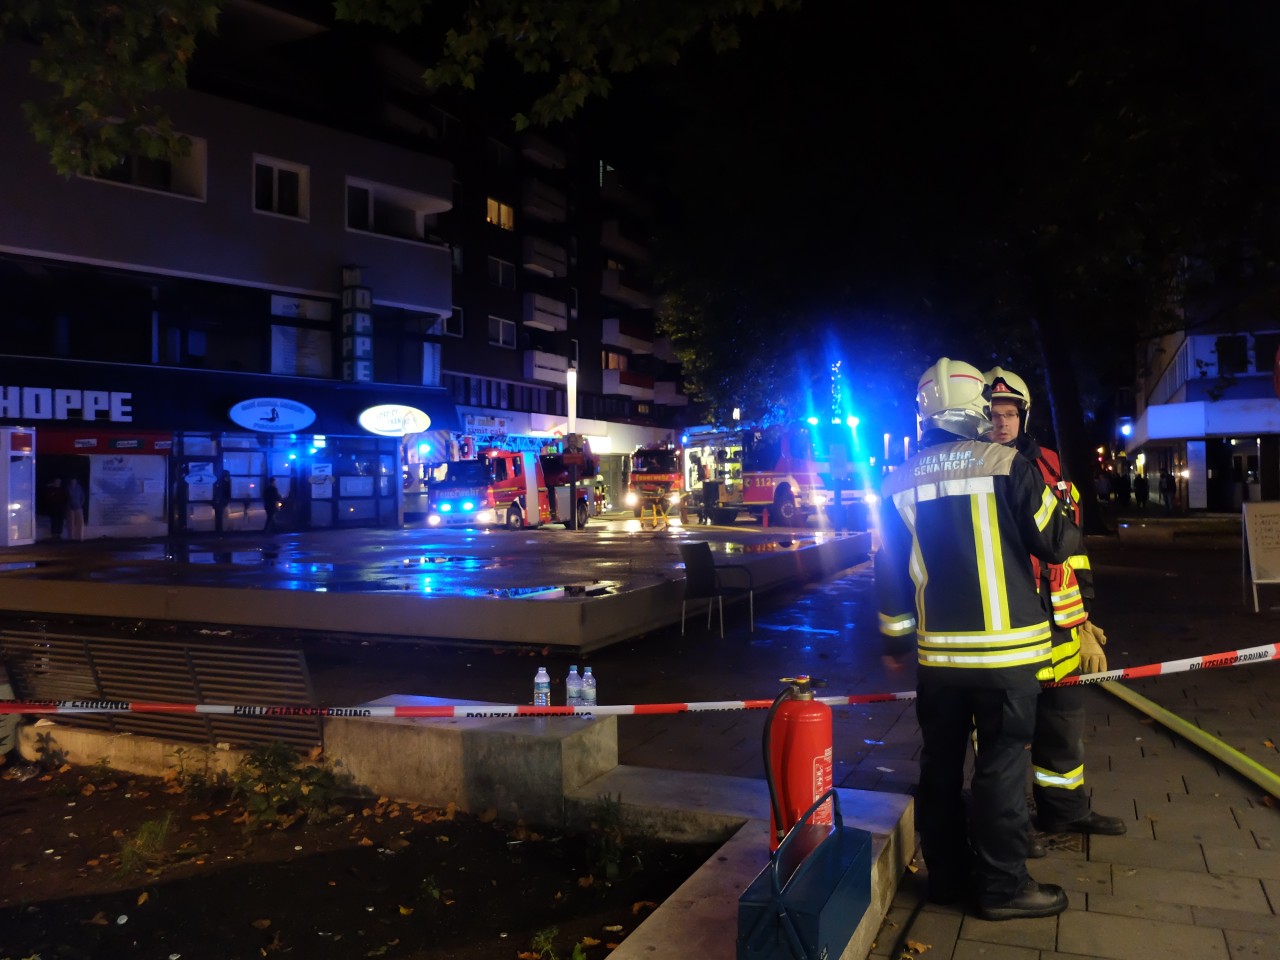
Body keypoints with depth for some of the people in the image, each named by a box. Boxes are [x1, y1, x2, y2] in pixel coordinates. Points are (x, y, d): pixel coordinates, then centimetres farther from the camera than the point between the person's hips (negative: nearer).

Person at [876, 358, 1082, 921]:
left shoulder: (900, 482, 4)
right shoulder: (1006, 465, -10)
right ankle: (1002, 886, 17)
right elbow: (1056, 543, -3)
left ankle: (946, 875, 26)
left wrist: (894, 640, 17)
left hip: (937, 653, 4)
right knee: (1002, 766, 6)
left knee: (940, 763, 14)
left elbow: (890, 573, 8)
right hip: (1005, 649, -4)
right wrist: (1072, 529, 20)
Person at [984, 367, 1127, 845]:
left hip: (1057, 625, 5)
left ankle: (1066, 809, 37)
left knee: (1063, 719, 18)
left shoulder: (1048, 466, 9)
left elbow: (1072, 546, 12)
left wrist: (1085, 622, 10)